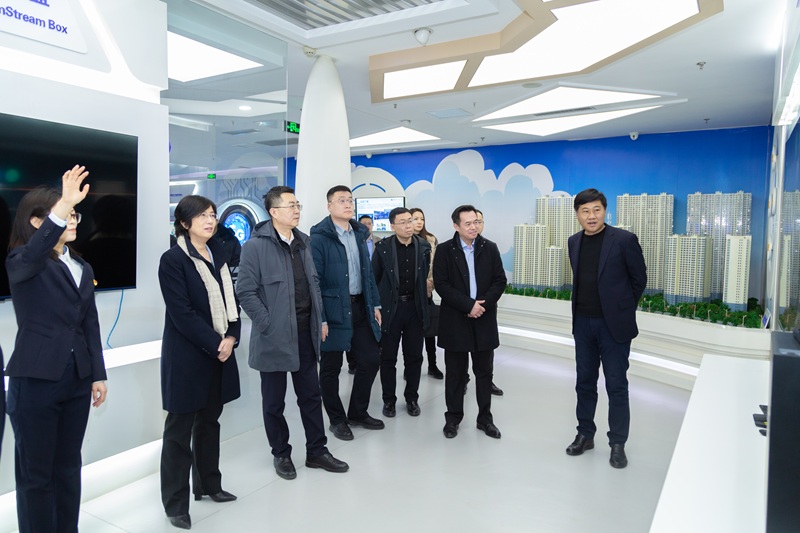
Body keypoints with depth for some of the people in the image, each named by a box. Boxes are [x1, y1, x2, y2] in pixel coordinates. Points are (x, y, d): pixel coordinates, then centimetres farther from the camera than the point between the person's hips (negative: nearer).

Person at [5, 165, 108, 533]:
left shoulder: (82, 268, 10)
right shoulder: (21, 261, -7)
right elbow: (34, 253, -33)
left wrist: (98, 374, 9)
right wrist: (64, 205, -45)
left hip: (76, 379, 6)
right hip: (35, 380, -6)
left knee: (68, 466, 16)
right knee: (35, 472, 7)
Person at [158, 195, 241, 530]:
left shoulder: (217, 255, 10)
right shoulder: (173, 259, -10)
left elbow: (230, 300, 9)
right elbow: (182, 313, -16)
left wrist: (231, 337, -6)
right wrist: (215, 345, -16)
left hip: (219, 351, 6)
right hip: (187, 355, -6)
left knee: (209, 420, 17)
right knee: (180, 428, 4)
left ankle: (207, 484, 32)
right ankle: (175, 502, 16)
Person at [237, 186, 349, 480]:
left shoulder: (303, 242, 8)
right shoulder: (256, 246, -12)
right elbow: (246, 291, -14)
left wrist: (320, 319, 9)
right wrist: (268, 324, -16)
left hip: (305, 333, 6)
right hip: (275, 337, -6)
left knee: (311, 395, 14)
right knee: (274, 401, 11)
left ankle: (317, 451, 28)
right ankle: (281, 454, 29)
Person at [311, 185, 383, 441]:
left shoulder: (359, 233, 10)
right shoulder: (319, 237, -11)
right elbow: (314, 280, -14)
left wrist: (375, 304, 11)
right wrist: (320, 319, -17)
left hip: (360, 307, 7)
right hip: (333, 309, -6)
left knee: (371, 358, 11)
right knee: (331, 367, 8)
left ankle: (358, 412, 30)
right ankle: (337, 419, 27)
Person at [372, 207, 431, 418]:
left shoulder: (424, 246, 1)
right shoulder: (383, 247, -7)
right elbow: (374, 278, -1)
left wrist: (422, 295, 9)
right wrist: (377, 305, -2)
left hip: (415, 307, 2)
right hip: (390, 307, -2)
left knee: (414, 356, 11)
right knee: (388, 357, 7)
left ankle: (412, 398, 26)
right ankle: (389, 400, 22)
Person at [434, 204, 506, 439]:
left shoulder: (490, 248, 4)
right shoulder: (444, 250, -3)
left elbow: (500, 281, 2)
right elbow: (441, 284, -10)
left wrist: (483, 304, -13)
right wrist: (468, 305, -17)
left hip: (484, 319, 2)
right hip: (455, 320, -2)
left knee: (484, 372, 10)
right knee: (455, 373, 8)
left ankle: (485, 418, 23)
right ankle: (453, 418, 22)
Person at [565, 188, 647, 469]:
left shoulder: (624, 239, -10)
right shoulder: (574, 242, 5)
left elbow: (639, 278, 0)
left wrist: (623, 308, 7)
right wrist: (583, 309, 13)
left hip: (613, 325, -5)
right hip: (583, 323, 5)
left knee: (616, 386, 4)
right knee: (584, 382, 14)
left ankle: (618, 444, 17)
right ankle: (585, 435, 28)